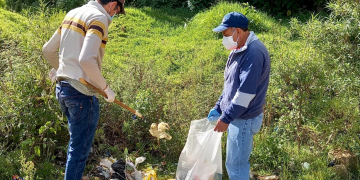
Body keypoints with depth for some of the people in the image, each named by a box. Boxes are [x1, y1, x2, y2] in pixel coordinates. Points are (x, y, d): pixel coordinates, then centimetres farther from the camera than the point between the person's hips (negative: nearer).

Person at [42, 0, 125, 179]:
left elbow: (48, 49, 20)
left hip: (62, 88, 9)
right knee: (79, 149, 3)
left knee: (76, 142, 25)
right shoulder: (99, 17, -13)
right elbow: (86, 60, -27)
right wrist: (106, 88, -16)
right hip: (81, 92, -9)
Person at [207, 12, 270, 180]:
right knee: (239, 162, 20)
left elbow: (246, 91, -27)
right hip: (236, 116, 10)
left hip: (244, 119, -10)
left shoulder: (253, 52, -23)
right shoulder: (239, 50, 10)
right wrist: (218, 108, 14)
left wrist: (226, 118, -23)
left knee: (235, 165, -1)